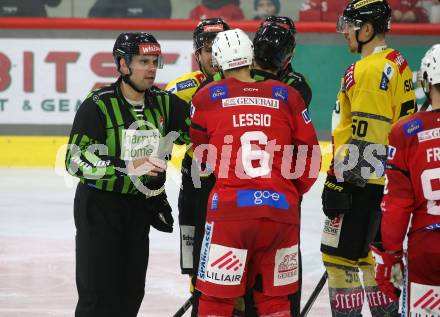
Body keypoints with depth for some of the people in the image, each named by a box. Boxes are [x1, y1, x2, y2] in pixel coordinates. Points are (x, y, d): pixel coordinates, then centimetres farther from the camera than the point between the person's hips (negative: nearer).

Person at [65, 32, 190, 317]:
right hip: (99, 205, -5)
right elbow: (76, 160, -21)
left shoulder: (164, 103, 1)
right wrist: (128, 168, -29)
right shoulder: (98, 105, -15)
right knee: (99, 291, -7)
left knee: (131, 291, 9)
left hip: (140, 206, 5)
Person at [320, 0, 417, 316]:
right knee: (372, 251, 18)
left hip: (363, 182, -10)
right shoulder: (398, 64, 13)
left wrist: (338, 182, -19)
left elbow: (361, 138, -21)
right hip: (389, 179, 10)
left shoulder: (368, 70, -18)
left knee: (339, 254, -6)